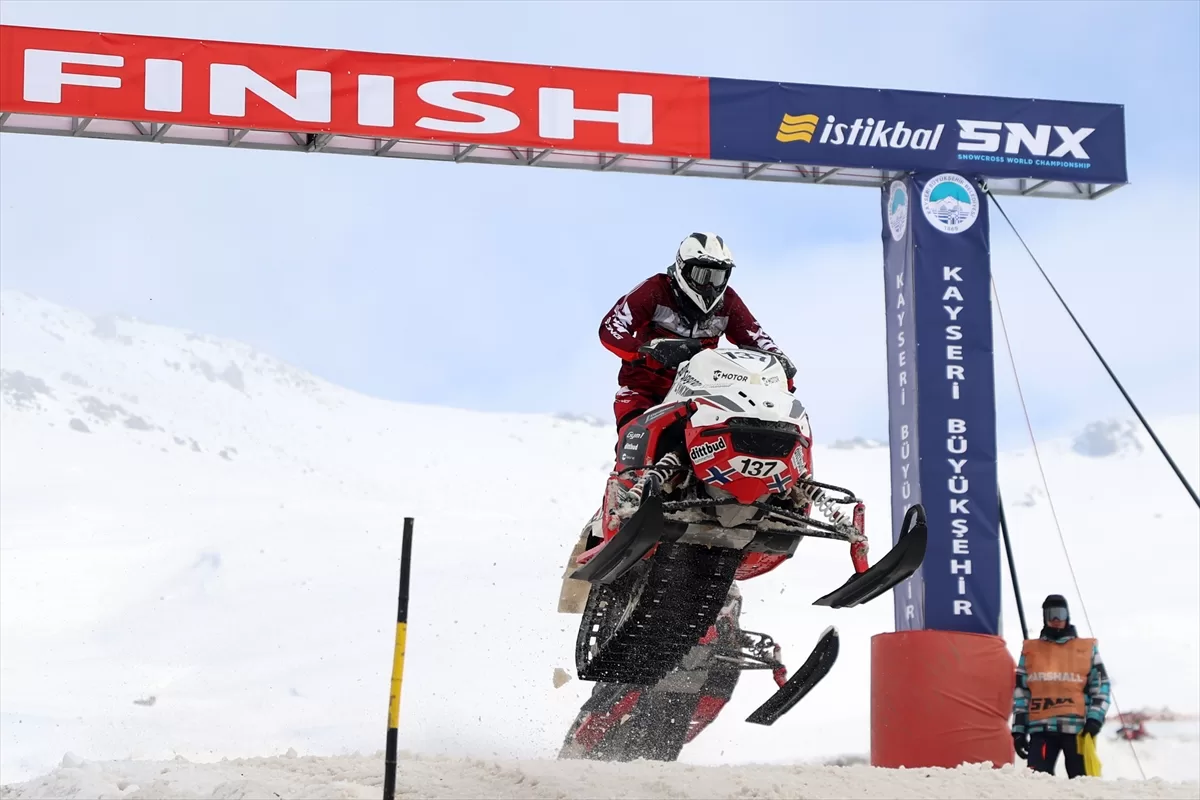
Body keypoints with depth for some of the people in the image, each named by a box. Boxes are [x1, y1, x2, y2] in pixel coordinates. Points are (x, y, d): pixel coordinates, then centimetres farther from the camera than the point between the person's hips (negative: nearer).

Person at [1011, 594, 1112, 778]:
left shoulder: (1087, 649, 13)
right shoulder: (1030, 650, 16)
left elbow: (1101, 685, 10)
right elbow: (1020, 691, 15)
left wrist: (1095, 718, -4)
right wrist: (1018, 729, 7)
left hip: (1078, 728, -1)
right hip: (1041, 728, 1)